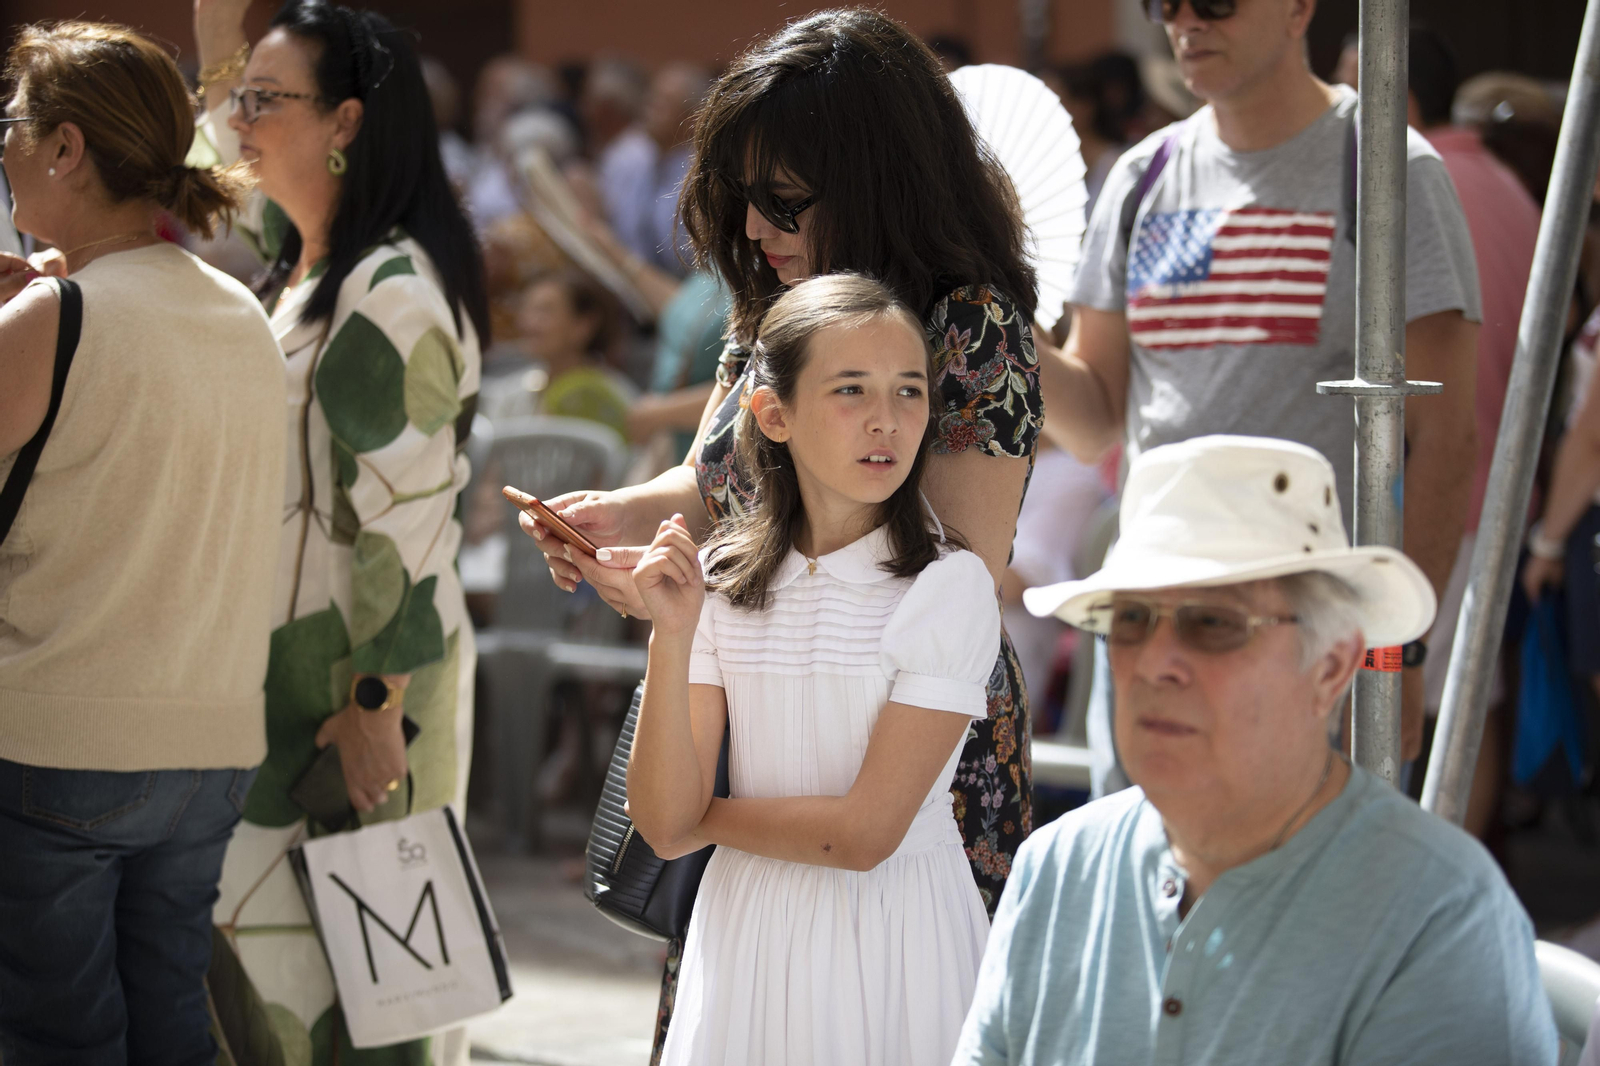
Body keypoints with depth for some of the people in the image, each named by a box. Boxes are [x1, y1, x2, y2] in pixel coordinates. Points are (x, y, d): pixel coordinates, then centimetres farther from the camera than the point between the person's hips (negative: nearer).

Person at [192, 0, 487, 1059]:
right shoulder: (301, 267, 11)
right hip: (286, 669, 9)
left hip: (358, 678, -9)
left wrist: (378, 703, -21)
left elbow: (407, 514, -20)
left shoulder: (391, 292, -17)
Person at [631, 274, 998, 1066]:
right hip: (749, 934, 3)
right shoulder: (720, 579, -2)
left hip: (894, 936, -3)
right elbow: (663, 828, -6)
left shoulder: (949, 586, -14)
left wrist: (705, 817, -4)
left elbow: (863, 833, -17)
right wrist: (673, 638, -16)